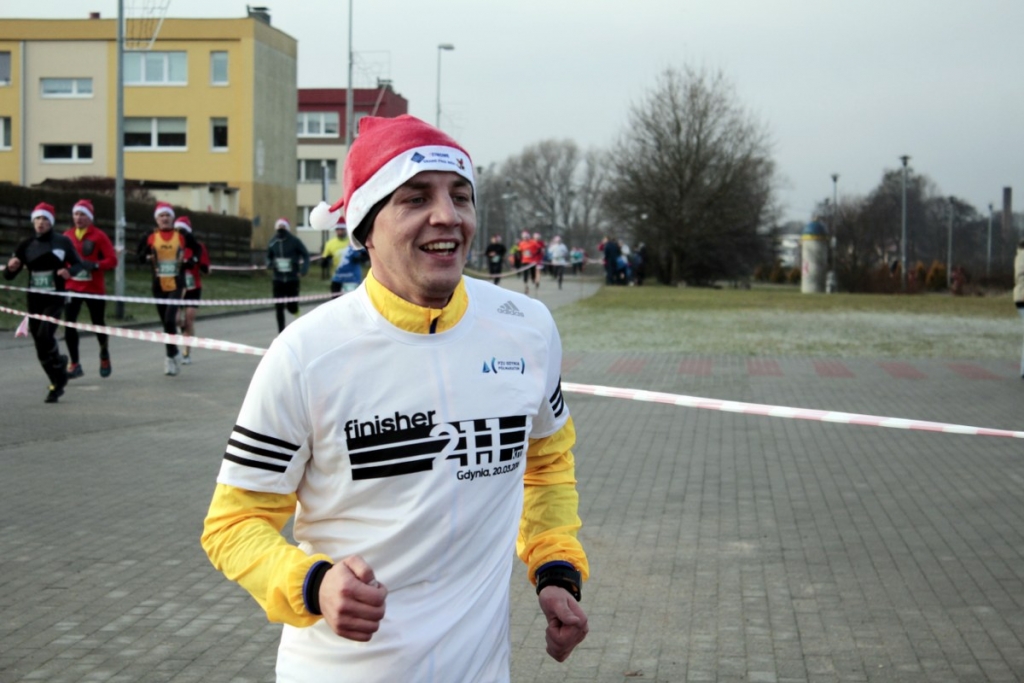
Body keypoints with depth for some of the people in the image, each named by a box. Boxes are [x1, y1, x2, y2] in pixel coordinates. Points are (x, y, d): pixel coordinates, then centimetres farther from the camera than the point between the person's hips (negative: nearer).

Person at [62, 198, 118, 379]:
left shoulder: (99, 236, -5)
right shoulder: (67, 236, 5)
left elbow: (112, 260, -9)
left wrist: (95, 265, -23)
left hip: (94, 288, -2)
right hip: (72, 287, 2)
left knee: (98, 323, 9)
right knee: (69, 323, -9)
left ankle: (104, 355, 37)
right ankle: (74, 364, -2)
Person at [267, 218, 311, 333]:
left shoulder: (294, 241, -7)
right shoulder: (273, 242, 3)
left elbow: (306, 255, -1)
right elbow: (269, 256, 16)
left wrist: (303, 269, -14)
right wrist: (269, 263, -7)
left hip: (292, 279, -3)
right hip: (278, 279, 3)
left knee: (291, 306, -1)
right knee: (278, 307, 0)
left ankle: (297, 312, 36)